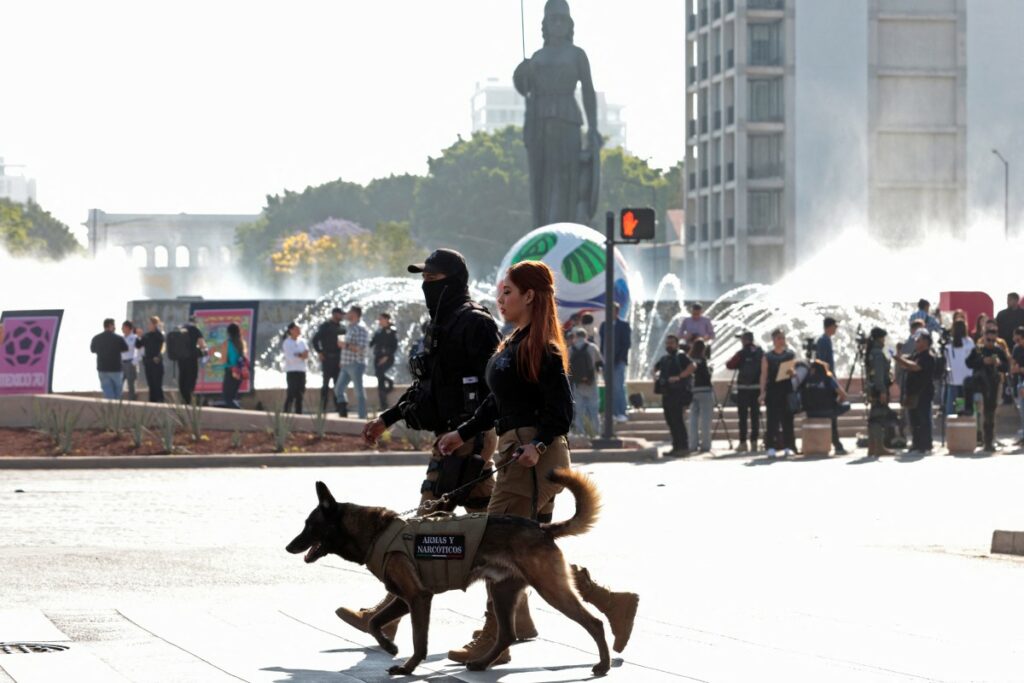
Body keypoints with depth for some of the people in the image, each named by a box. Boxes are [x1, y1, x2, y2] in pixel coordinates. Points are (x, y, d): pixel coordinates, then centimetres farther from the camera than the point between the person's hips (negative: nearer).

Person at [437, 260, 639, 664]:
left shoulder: (541, 348, -12)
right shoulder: (515, 343, 17)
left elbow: (561, 409, -17)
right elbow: (498, 402, 23)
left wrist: (539, 444, -28)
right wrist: (463, 434, 18)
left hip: (535, 459, -10)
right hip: (518, 452, 10)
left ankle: (493, 641, 0)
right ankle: (613, 604, 16)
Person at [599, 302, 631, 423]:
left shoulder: (624, 325, 2)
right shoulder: (604, 325, 15)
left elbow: (627, 343, -2)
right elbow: (602, 343, 15)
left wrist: (620, 358, -12)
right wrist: (602, 357, 2)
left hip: (619, 361, -4)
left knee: (619, 387, -10)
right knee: (610, 389, 2)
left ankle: (621, 414, -10)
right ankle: (613, 413, 4)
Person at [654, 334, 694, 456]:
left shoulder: (681, 356, -6)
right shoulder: (664, 358, 18)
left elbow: (692, 367, -21)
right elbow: (656, 368, 36)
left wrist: (679, 377, -23)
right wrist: (656, 375, 14)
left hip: (678, 394, -8)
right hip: (667, 394, 8)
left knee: (677, 420, -11)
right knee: (670, 422, 9)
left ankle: (683, 447, -8)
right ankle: (676, 447, 15)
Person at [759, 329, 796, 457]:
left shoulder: (790, 354, 9)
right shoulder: (767, 356, 4)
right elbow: (764, 375, 2)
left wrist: (792, 372, -11)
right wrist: (762, 392, -6)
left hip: (787, 389, 1)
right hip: (772, 389, -1)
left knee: (787, 418, 1)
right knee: (772, 418, -3)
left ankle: (788, 446, 7)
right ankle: (771, 447, 0)